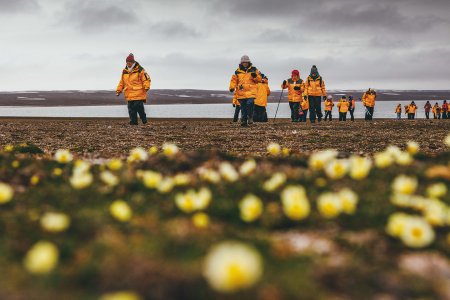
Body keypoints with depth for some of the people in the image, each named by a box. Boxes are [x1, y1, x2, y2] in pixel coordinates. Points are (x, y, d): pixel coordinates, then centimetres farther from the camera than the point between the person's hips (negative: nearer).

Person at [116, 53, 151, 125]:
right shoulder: (124, 71, 15)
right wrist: (118, 90, 17)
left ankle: (144, 119, 7)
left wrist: (146, 87, -18)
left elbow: (146, 79, -3)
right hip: (129, 95, 5)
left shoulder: (140, 70, -1)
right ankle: (133, 121, 7)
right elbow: (122, 82, 23)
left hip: (138, 93, -5)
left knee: (138, 106, -13)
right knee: (131, 108, 1)